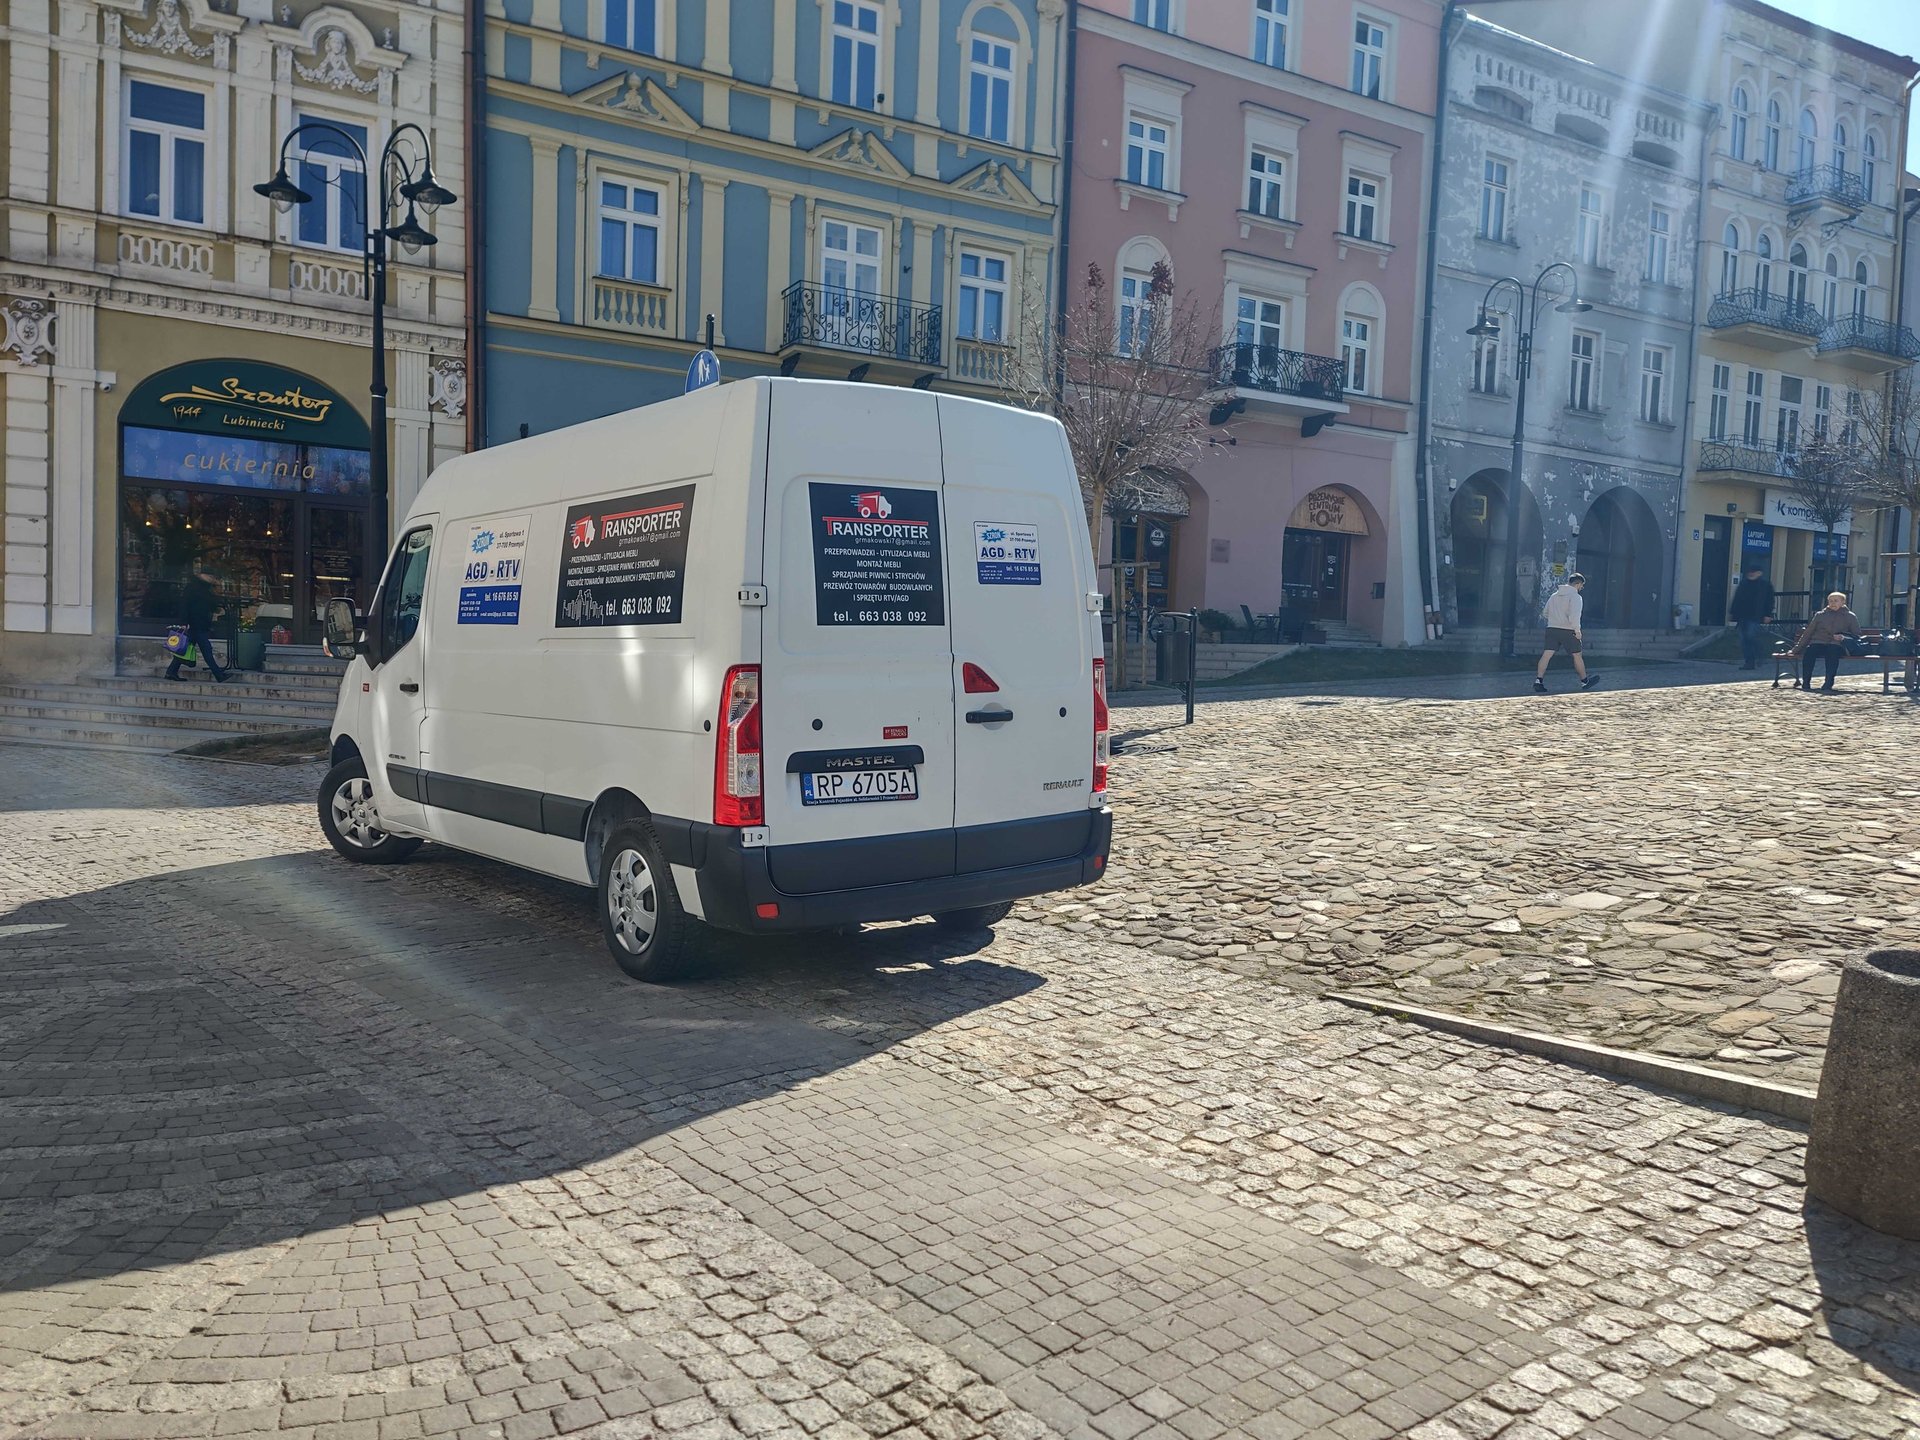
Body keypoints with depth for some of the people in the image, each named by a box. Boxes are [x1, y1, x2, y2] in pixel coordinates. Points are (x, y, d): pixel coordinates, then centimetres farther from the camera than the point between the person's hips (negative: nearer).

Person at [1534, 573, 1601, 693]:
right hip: (1568, 631, -5)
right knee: (1577, 656, 11)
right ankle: (1585, 681, 26)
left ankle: (1539, 680, -17)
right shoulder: (1575, 597, -9)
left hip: (1552, 629, 5)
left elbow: (1546, 613, 17)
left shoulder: (1554, 595, 13)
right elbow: (1574, 616, -20)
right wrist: (1577, 630, -12)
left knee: (1547, 655, -4)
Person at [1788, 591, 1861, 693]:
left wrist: (1844, 638, -9)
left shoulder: (1850, 617, 16)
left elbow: (1857, 636, 13)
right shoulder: (1820, 615, 20)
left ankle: (1828, 685, -45)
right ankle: (1805, 684, -33)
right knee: (1809, 650, -34)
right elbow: (1808, 633, 20)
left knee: (1832, 651, -39)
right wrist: (1796, 649, 11)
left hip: (1837, 646, -2)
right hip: (1818, 644, 2)